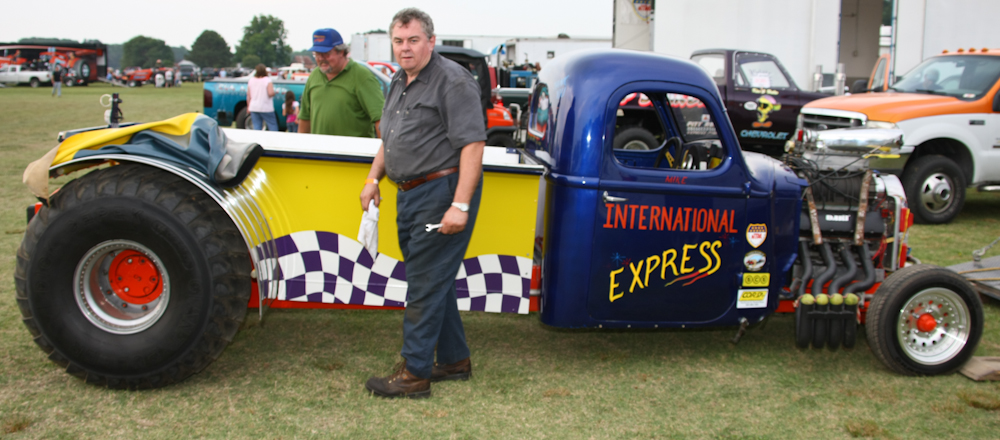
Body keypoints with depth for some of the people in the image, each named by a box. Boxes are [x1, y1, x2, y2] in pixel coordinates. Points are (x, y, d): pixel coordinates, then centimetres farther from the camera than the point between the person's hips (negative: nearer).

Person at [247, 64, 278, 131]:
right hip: (266, 108, -5)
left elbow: (248, 96, 7)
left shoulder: (251, 80, 6)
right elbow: (271, 93, -20)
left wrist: (248, 107, 14)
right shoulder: (267, 80, -8)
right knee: (273, 126, 3)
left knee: (256, 127, 5)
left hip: (254, 108, 5)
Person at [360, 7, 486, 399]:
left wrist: (459, 205, -26)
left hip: (442, 192, -10)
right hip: (410, 194, 10)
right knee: (435, 281, 16)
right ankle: (454, 360, 28)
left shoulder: (452, 81, -13)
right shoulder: (399, 83, 16)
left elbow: (473, 144, -20)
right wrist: (373, 179, 17)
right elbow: (389, 139, 29)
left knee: (425, 285, -7)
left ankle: (414, 374, 0)